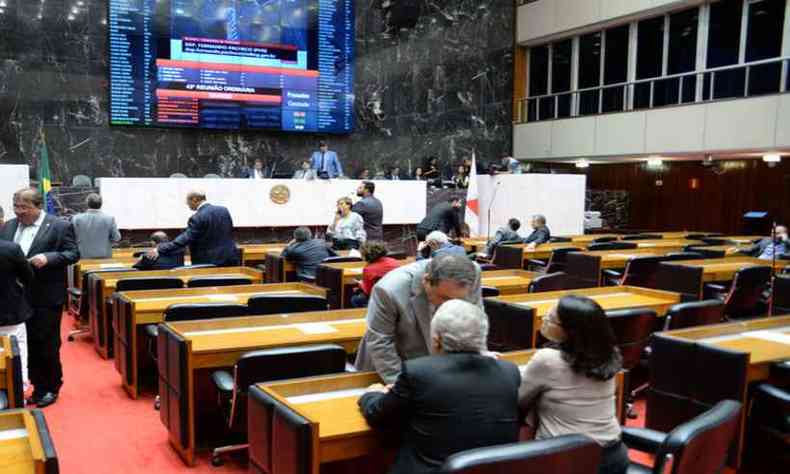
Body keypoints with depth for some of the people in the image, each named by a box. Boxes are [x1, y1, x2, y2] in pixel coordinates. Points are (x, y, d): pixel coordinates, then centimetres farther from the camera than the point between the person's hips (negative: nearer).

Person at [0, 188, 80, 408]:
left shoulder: (60, 226, -8)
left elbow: (73, 254, -9)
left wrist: (47, 257, -23)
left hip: (46, 297, -5)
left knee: (47, 344, 4)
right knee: (29, 343, 13)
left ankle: (51, 387, 19)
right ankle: (38, 385, 25)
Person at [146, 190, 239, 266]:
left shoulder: (197, 218, -16)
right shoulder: (224, 210, 5)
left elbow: (184, 239, -19)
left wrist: (159, 250, -16)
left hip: (210, 264, -6)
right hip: (231, 260, 6)